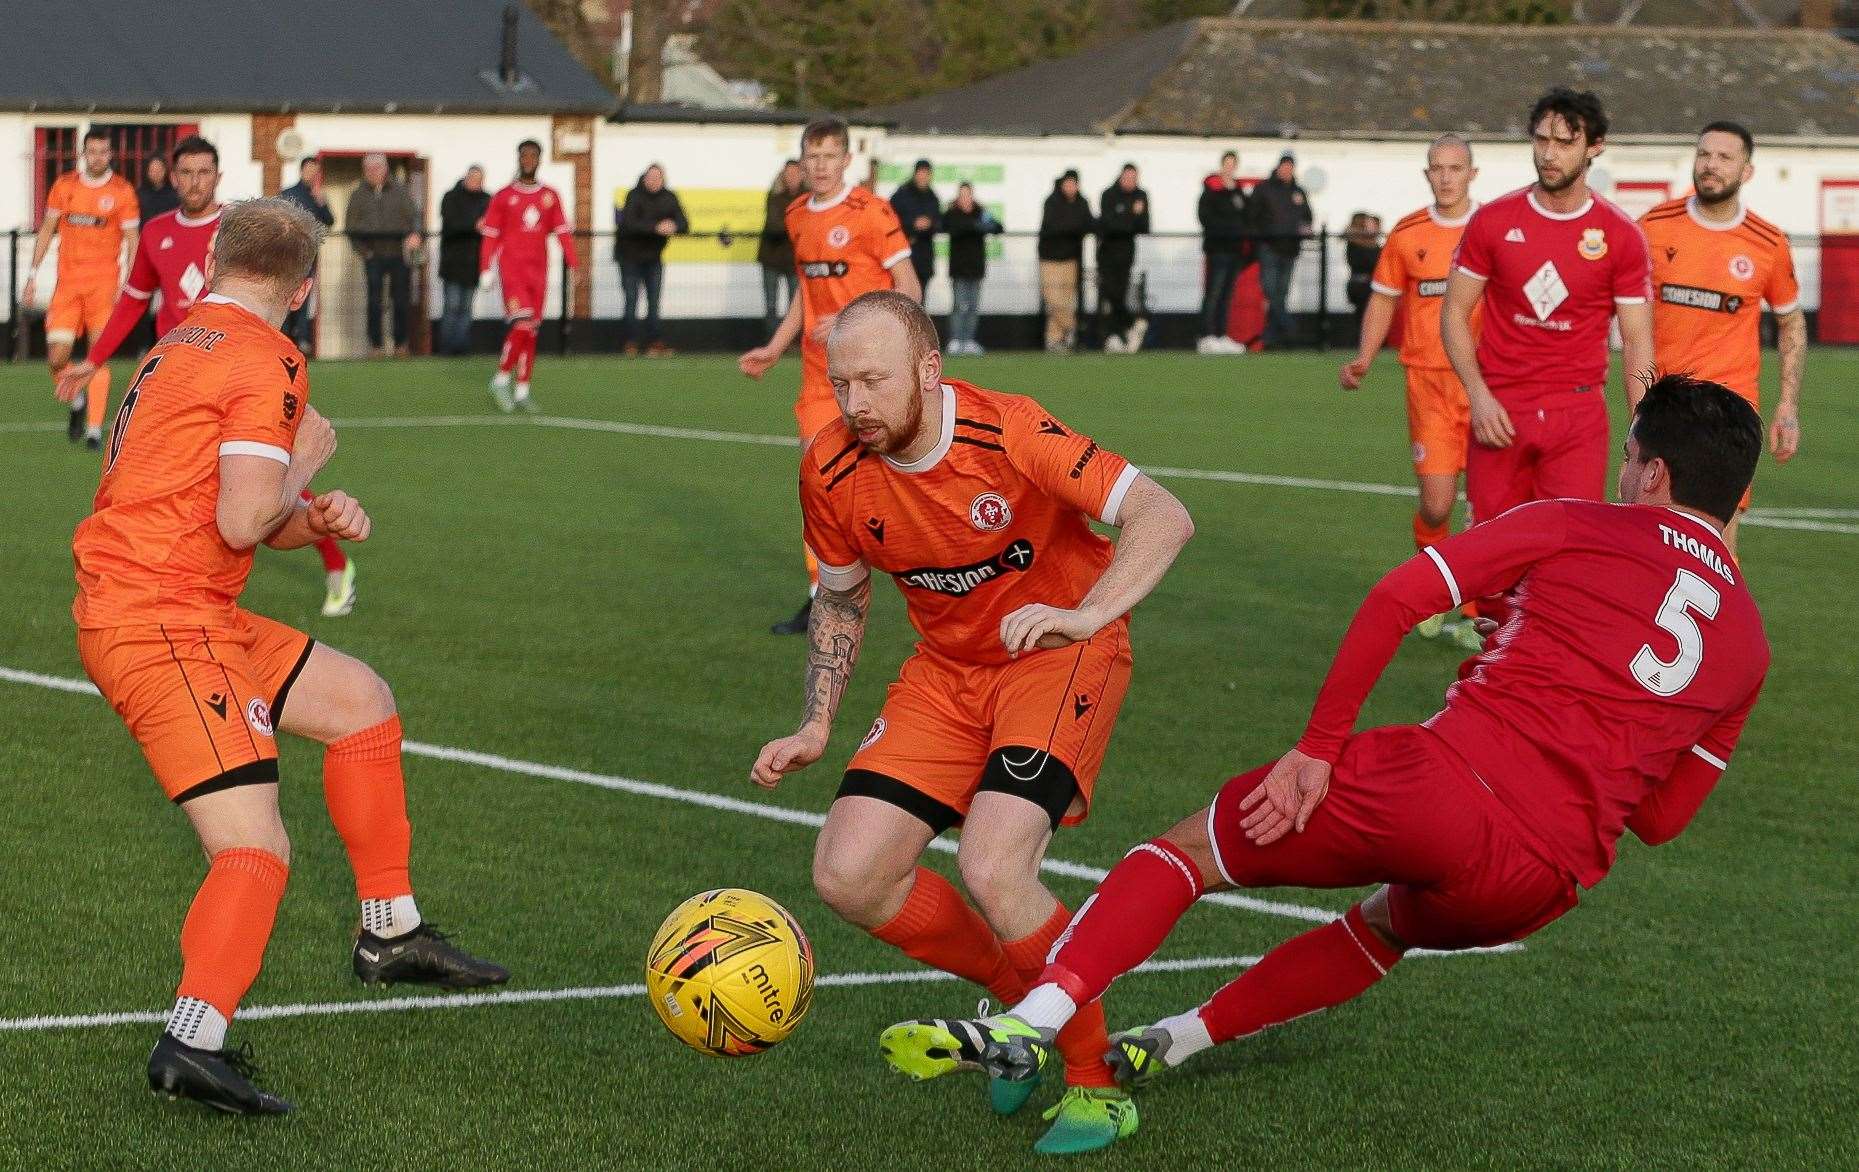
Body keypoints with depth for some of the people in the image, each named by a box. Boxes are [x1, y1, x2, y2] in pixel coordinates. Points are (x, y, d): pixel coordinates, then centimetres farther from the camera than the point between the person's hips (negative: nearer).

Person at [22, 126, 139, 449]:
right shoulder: (64, 186, 7)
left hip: (105, 284, -3)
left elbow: (133, 241, 1)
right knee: (57, 358, -3)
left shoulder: (122, 191, 0)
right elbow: (47, 230, 14)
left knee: (99, 356, -9)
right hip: (67, 283, 3)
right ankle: (78, 403, 26)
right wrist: (32, 275, 10)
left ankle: (95, 429, -4)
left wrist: (128, 287, -8)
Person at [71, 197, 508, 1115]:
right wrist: (306, 456, -3)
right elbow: (240, 521, -21)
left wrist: (318, 521, 2)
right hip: (161, 626, -9)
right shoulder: (267, 361, -11)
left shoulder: (179, 346, 17)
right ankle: (190, 1047, -30)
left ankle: (389, 935, 27)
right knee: (256, 852, -17)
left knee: (359, 700, 21)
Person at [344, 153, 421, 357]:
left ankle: (400, 344, 13)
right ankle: (376, 344, 0)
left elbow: (414, 217, 0)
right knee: (374, 300, -6)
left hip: (399, 254, 0)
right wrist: (362, 250, -1)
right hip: (374, 255, 0)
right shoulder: (359, 196, 10)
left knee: (401, 300, 2)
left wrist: (414, 234, -20)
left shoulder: (400, 192, 8)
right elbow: (350, 227, 9)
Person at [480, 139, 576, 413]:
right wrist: (485, 271, -2)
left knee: (531, 332, 4)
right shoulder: (503, 197, 3)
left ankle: (522, 391, 9)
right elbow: (490, 236, 4)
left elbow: (563, 233, 8)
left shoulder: (551, 197, 11)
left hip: (538, 270, 4)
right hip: (511, 268, -4)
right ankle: (501, 379, -3)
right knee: (522, 326, -17)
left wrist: (572, 267, -1)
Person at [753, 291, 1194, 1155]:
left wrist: (1085, 615, -43)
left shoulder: (1008, 433, -25)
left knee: (992, 871, -27)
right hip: (946, 669, 6)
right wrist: (815, 729, 2)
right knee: (847, 876, -8)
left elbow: (1163, 516, -28)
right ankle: (1023, 996, 17)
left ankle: (1096, 1084, -5)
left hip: (1060, 655, -6)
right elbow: (840, 599, 11)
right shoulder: (832, 470, -8)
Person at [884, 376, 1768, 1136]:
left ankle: (1033, 1020, -10)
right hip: (1547, 880, 5)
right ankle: (1173, 1044, 37)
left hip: (1443, 783, -5)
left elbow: (1394, 601, -3)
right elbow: (1661, 819, 19)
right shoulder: (1748, 645, 16)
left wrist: (1317, 750, 0)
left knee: (1188, 852, 9)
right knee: (1387, 929, 37)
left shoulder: (1577, 527, 7)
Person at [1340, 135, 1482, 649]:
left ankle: (1475, 612, 10)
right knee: (1435, 503, -7)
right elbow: (1383, 300, 16)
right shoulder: (1408, 234, 7)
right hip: (1428, 378, 0)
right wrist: (1363, 359, 3)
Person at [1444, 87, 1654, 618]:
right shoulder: (1492, 221, 2)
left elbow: (1637, 340, 3)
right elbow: (1454, 312, 7)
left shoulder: (1620, 236, 0)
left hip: (1578, 413, -1)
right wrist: (1479, 395, -6)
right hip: (1500, 410, 1)